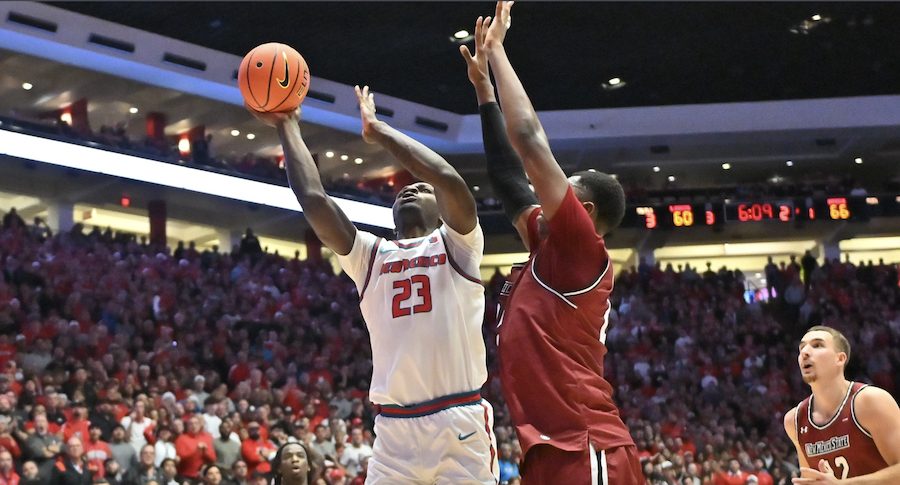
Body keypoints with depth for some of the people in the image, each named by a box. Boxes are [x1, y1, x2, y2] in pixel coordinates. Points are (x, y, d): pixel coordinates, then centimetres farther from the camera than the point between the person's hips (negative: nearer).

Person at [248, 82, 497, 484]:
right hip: (395, 426, 3)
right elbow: (314, 201, 4)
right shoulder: (370, 256, 17)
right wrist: (287, 127, 6)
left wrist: (377, 130, -2)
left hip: (460, 422, -3)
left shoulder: (456, 245, 8)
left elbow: (450, 179, -11)